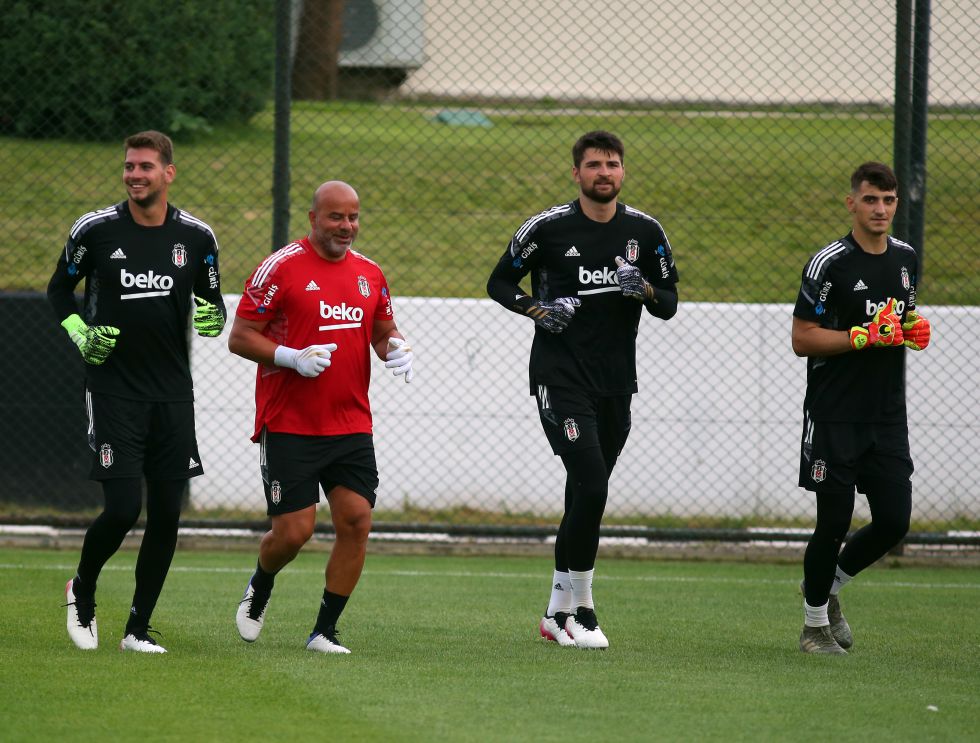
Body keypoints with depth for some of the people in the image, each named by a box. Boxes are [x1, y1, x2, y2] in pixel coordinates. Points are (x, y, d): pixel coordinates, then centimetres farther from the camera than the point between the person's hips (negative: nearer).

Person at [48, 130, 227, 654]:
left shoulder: (196, 237, 2)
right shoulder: (95, 230, -4)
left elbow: (212, 301, 14)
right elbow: (59, 290, 10)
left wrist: (212, 319, -10)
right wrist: (81, 335, -7)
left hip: (173, 394, 3)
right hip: (114, 390, -3)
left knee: (166, 515, 0)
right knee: (123, 508, -13)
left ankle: (138, 629, 13)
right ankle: (82, 591, 16)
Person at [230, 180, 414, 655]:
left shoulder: (369, 274, 10)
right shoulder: (281, 268, -7)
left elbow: (384, 332, 23)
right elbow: (239, 336, -6)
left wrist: (395, 349, -1)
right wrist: (291, 357, -21)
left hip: (351, 426, 5)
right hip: (289, 426, -5)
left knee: (356, 522, -7)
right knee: (293, 531, -7)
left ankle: (324, 631, 4)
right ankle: (260, 589, 27)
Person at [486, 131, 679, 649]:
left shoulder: (645, 232, 6)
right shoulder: (548, 227, -4)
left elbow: (669, 307, 10)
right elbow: (499, 282, 6)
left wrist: (646, 290, -12)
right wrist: (538, 309, -13)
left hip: (616, 382, 4)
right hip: (560, 377, -4)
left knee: (584, 499, 9)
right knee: (590, 486, -18)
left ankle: (558, 613, 20)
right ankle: (580, 610, -8)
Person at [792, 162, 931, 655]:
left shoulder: (905, 258, 10)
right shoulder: (829, 263, -10)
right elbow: (802, 339, -11)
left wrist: (914, 330, 2)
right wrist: (865, 336, -21)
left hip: (888, 415, 6)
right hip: (835, 417, -6)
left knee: (894, 521, 2)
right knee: (834, 522, -2)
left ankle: (828, 585, 27)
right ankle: (814, 623, 16)